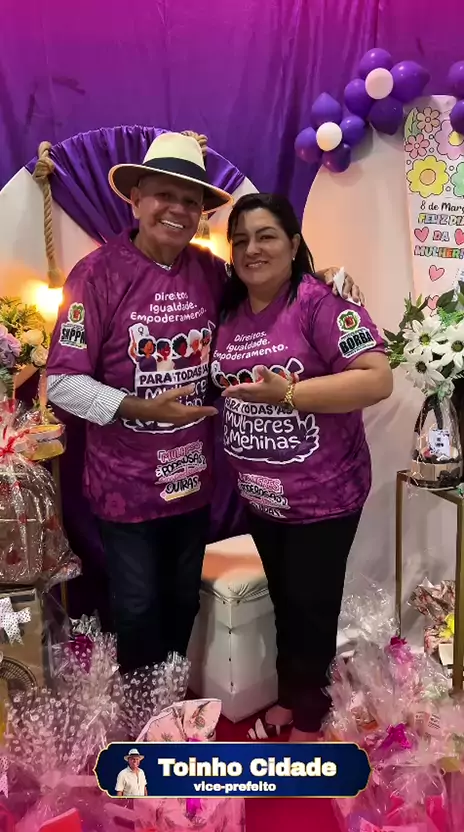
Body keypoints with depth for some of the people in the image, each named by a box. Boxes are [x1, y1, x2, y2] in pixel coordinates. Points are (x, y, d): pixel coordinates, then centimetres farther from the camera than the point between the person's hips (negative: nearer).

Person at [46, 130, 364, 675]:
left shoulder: (212, 273, -2)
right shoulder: (98, 274, -14)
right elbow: (62, 383, -15)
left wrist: (323, 279, -1)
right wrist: (143, 409, -24)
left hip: (195, 477, 5)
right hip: (126, 484, -4)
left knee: (183, 602, 23)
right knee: (138, 610, 12)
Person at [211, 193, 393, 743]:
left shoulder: (320, 302, -17)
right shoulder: (227, 312, 3)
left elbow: (378, 379, -24)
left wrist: (287, 393, -28)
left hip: (322, 495, -6)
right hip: (258, 495, 6)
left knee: (312, 608, 11)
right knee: (283, 600, 23)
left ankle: (308, 721, 34)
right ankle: (288, 699, 45)